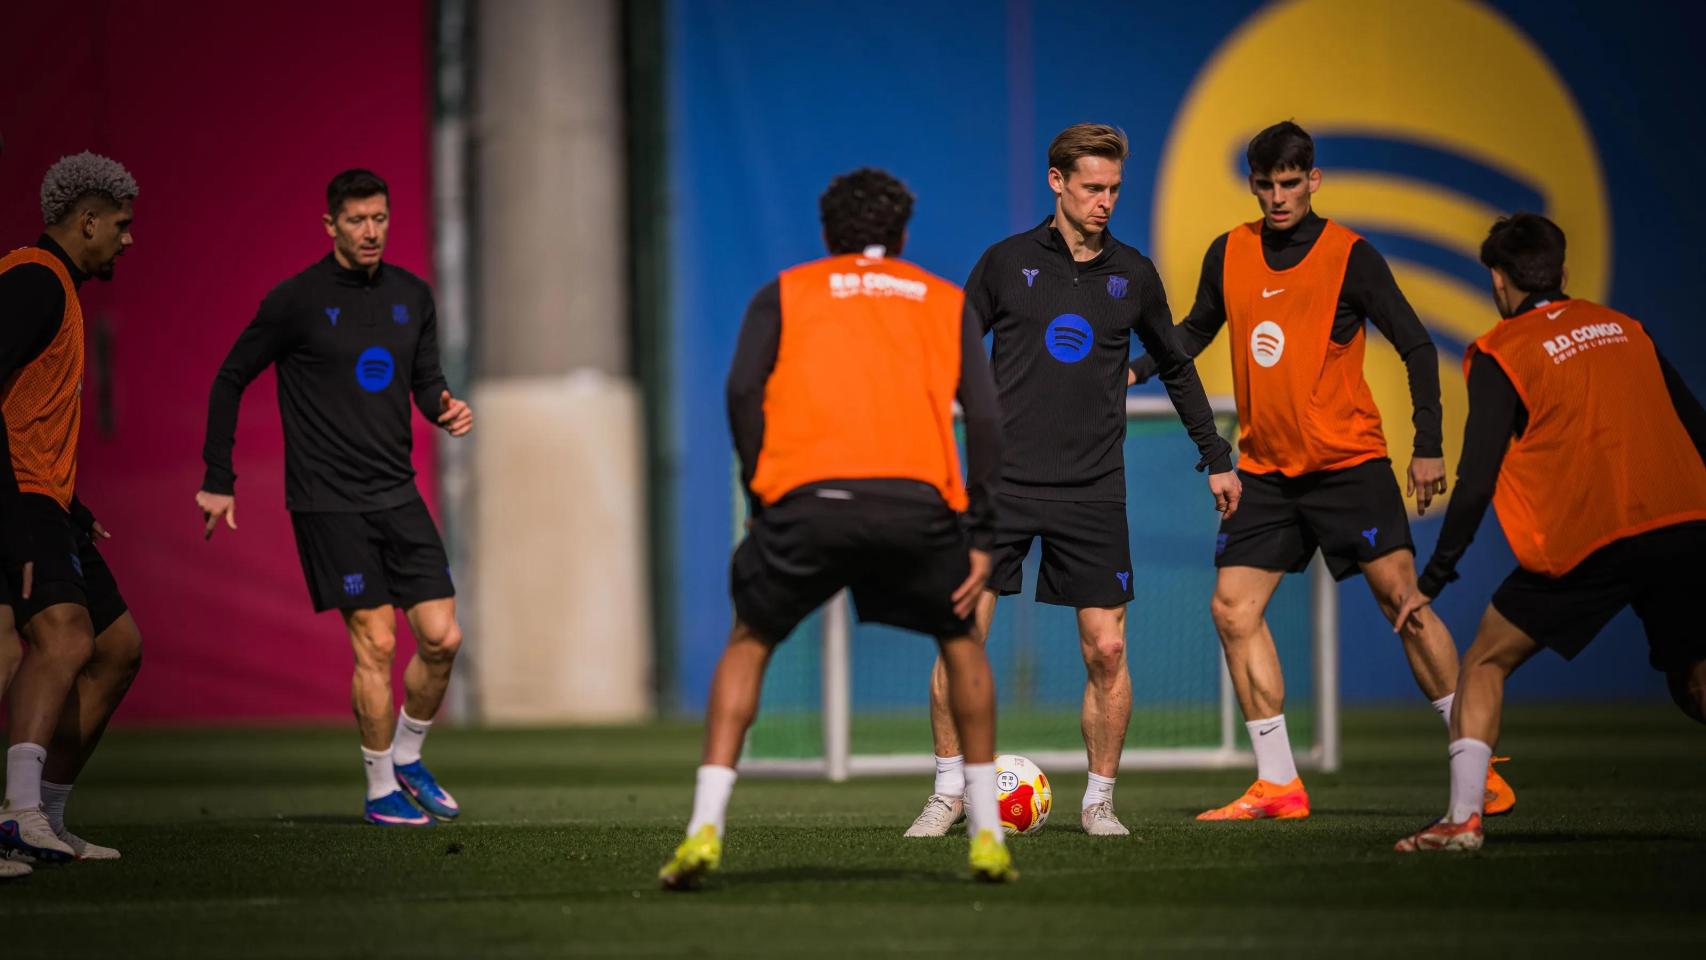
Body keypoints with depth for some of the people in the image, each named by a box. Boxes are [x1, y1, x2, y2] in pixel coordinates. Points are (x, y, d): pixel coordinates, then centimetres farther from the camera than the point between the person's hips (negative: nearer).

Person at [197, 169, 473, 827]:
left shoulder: (412, 296, 9)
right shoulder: (297, 301, -7)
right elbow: (231, 379, 2)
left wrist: (446, 410, -5)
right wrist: (218, 480, 1)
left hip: (397, 494, 5)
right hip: (329, 500, -5)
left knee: (442, 637, -1)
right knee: (376, 643, -8)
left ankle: (406, 757, 22)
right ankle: (381, 791, 5)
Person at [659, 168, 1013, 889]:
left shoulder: (784, 294, 23)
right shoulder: (947, 303, 25)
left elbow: (744, 392, 6)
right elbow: (984, 419, 12)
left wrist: (764, 499, 10)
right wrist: (981, 537, 11)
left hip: (807, 498, -1)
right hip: (919, 501, 1)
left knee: (749, 644, 19)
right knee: (960, 640, 25)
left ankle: (704, 830, 5)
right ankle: (987, 836, 22)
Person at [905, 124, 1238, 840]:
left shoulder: (1133, 275, 8)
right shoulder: (1008, 263, 2)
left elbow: (1175, 367, 22)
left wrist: (1216, 456, 24)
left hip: (1093, 491, 1)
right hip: (1001, 483, -1)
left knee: (1107, 652, -4)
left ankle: (1098, 801, 11)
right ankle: (949, 793, 7)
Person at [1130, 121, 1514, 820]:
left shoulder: (1350, 257, -8)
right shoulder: (1228, 254, 5)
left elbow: (1416, 347, -5)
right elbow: (1197, 330, 23)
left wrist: (1429, 446, -12)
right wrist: (1135, 371, 7)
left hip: (1348, 460, -5)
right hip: (1265, 467, 5)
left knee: (1401, 597, -11)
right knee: (1233, 610, -4)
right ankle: (1278, 785, 3)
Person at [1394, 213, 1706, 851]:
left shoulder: (1500, 354, 3)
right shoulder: (1622, 328, 18)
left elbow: (1478, 480, -4)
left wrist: (1434, 579, 1)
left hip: (1587, 539, -4)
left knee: (1485, 663, 9)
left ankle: (1463, 818, -1)